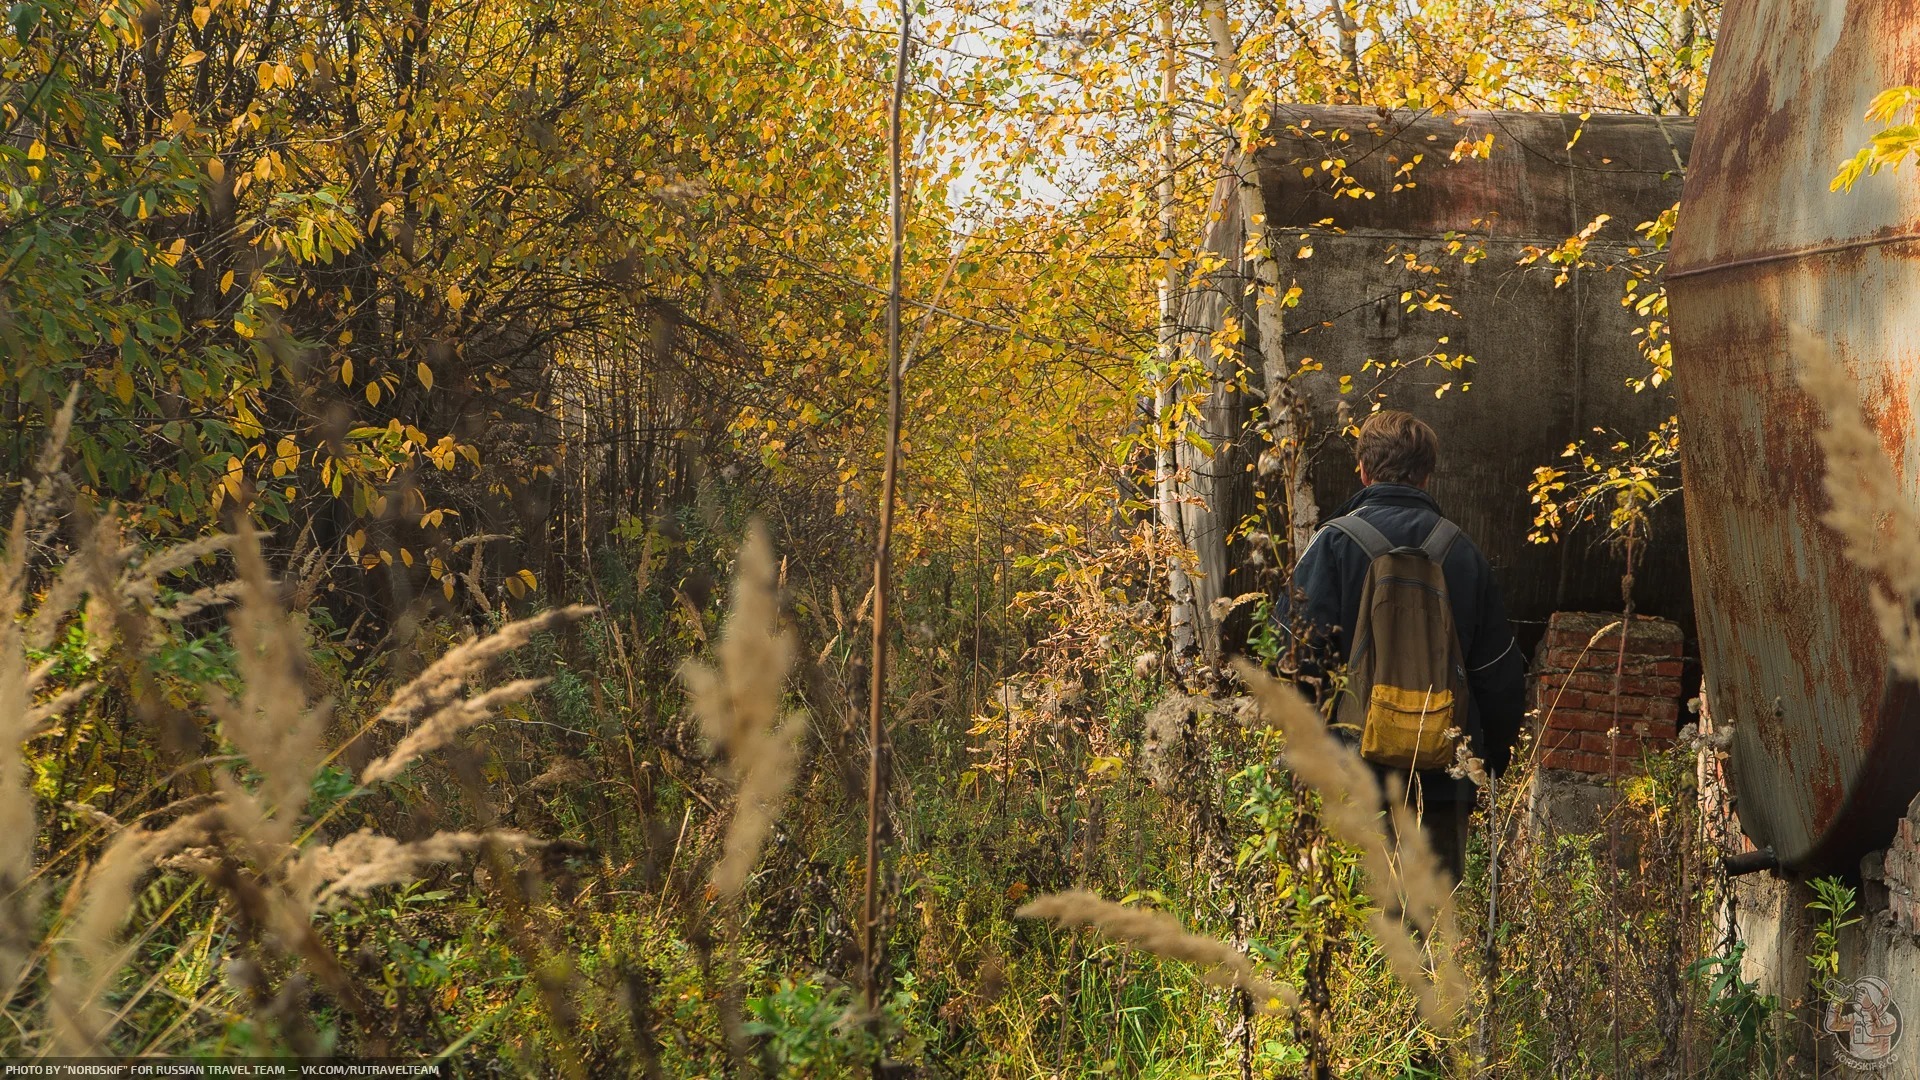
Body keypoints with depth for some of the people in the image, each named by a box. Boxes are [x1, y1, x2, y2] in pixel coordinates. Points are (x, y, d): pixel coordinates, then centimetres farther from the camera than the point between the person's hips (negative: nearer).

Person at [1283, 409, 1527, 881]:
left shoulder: (1335, 542, -5)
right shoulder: (1464, 553, 6)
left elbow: (1300, 654, -11)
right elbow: (1502, 677, 11)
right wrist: (1487, 765, 21)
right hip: (1445, 784, 3)